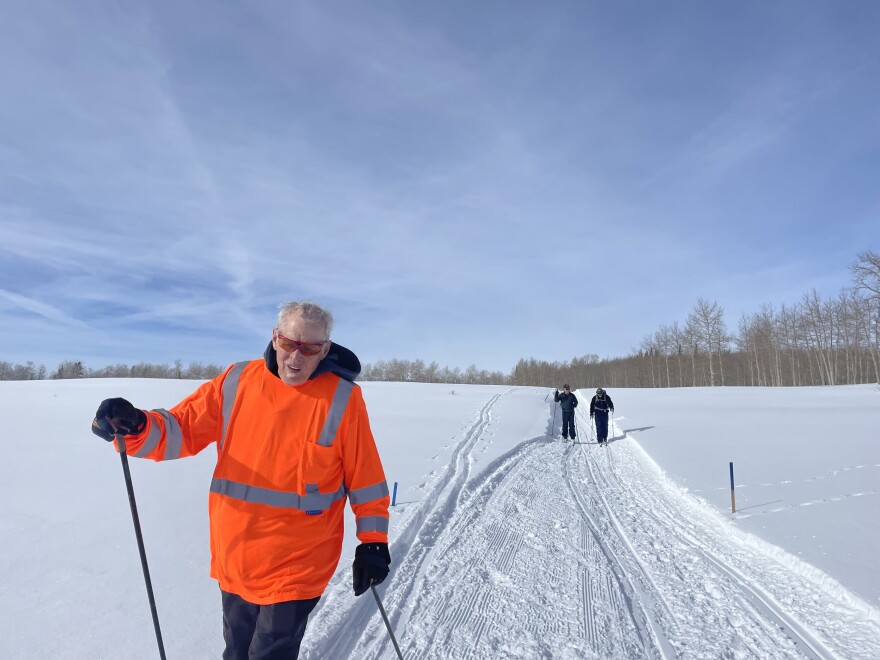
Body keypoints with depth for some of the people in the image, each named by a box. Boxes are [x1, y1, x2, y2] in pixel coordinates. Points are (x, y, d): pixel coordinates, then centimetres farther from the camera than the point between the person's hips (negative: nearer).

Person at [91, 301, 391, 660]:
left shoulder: (342, 399, -13)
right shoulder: (237, 382, -5)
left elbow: (365, 476, -8)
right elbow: (181, 431, -1)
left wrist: (373, 541, -6)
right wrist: (136, 427, -20)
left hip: (298, 565, -4)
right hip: (234, 559, 4)